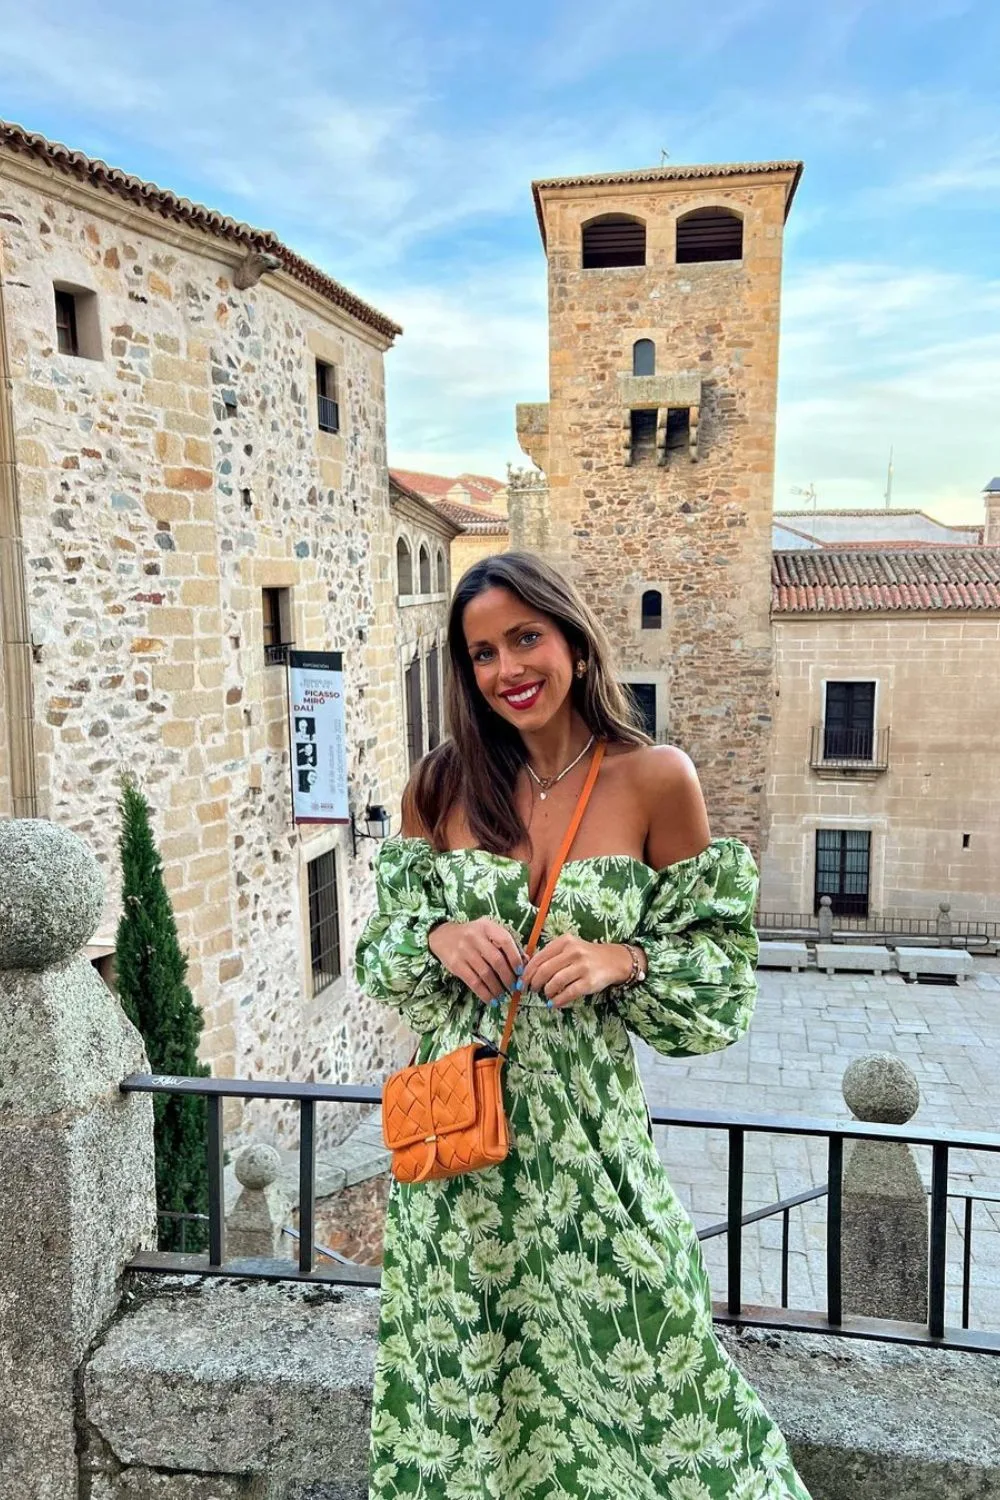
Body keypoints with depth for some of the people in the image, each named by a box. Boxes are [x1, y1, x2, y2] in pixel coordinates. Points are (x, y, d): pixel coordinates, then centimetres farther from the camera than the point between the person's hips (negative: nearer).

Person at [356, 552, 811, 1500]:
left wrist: (622, 961, -20)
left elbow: (722, 962, -2)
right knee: (460, 1372, 17)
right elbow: (381, 952, 5)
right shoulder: (440, 786, -1)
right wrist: (437, 940, -16)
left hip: (586, 1127, -2)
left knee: (615, 1360, 11)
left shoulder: (656, 780, -8)